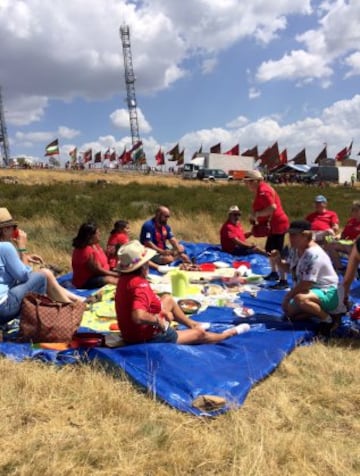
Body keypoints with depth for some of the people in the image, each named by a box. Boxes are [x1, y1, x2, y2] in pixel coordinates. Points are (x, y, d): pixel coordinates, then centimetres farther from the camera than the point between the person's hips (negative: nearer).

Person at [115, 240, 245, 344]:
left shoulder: (125, 278, -4)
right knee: (199, 334, 13)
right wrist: (158, 320, -28)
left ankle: (191, 324, 40)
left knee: (168, 299, 25)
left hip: (131, 332, 9)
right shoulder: (139, 284, -32)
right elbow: (138, 316, -47)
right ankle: (226, 334, 41)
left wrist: (162, 312, 2)